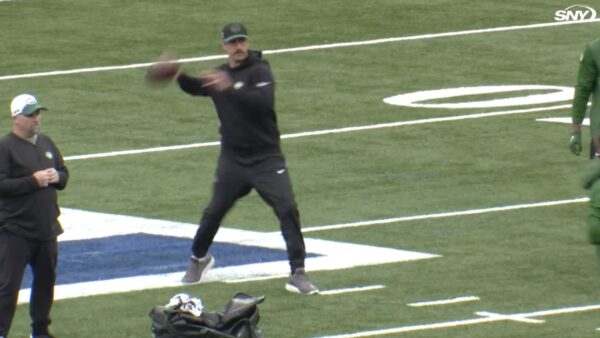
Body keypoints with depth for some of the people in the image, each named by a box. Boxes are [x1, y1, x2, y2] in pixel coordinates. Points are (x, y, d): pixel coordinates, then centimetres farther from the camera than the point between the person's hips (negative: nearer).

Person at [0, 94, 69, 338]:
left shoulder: (46, 143, 12)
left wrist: (57, 177, -4)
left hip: (46, 229, 8)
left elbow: (63, 173, 19)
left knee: (45, 280, 15)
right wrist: (33, 181, -23)